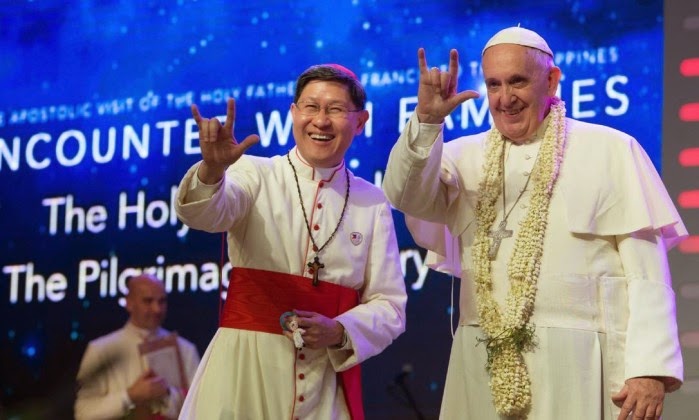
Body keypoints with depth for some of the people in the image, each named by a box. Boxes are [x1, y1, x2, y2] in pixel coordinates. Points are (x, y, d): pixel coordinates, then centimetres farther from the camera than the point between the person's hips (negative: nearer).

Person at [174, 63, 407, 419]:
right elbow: (206, 212, -20)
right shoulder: (256, 175, 1)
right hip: (245, 368, -1)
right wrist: (212, 169, -41)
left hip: (328, 376, 2)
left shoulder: (373, 203, 7)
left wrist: (339, 333, -14)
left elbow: (389, 307, 5)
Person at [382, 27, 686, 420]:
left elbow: (646, 271, -4)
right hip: (484, 364, 3)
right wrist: (427, 121, -19)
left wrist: (651, 368, -12)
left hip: (576, 364, -3)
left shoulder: (611, 151, 0)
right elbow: (407, 196, -5)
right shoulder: (466, 155, 11)